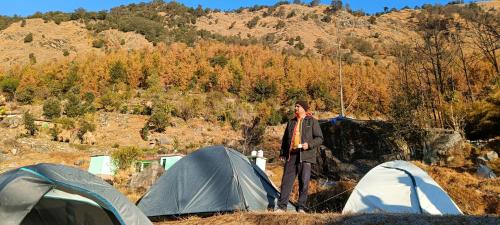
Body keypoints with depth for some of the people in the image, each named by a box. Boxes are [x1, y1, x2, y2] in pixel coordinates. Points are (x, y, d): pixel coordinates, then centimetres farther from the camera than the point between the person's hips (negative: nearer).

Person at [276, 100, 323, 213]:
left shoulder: (312, 122, 3)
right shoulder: (291, 122, 17)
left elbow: (319, 138, 0)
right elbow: (285, 139, 22)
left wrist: (309, 144, -16)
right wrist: (282, 153, 16)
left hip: (305, 156, -4)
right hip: (291, 155, 4)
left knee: (304, 182, 0)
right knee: (286, 180, 3)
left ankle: (301, 208, 12)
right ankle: (282, 206, 10)